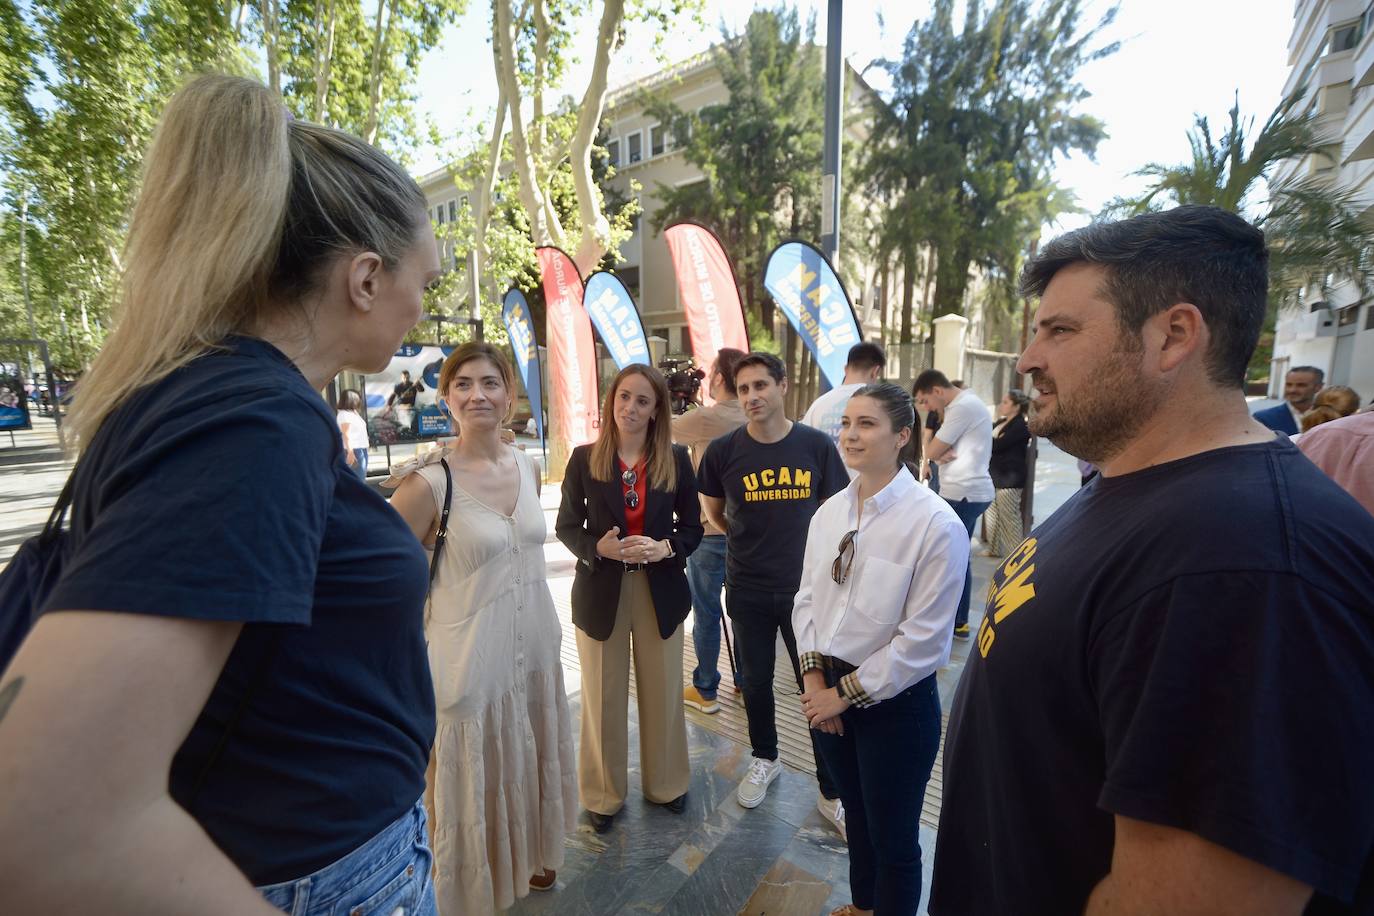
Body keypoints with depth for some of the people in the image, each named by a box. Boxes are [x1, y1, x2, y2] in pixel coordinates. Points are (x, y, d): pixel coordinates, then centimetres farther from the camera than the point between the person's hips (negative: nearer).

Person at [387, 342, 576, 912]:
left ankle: (529, 857, 51)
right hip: (472, 654, -6)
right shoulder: (430, 481, -19)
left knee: (529, 762, 24)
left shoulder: (528, 468, 0)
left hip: (536, 644, 6)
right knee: (477, 775, 13)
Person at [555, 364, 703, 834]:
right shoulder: (584, 458, -5)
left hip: (660, 591, 1)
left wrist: (666, 547, -18)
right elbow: (567, 527, 0)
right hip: (601, 592, -1)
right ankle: (603, 795, 34)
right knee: (603, 698, 12)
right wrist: (598, 547, -20)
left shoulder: (676, 460, -3)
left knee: (662, 693, 16)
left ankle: (665, 783, 39)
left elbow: (693, 526, 2)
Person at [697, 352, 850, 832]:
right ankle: (765, 759, 43)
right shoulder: (723, 450, -9)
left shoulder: (816, 445, -8)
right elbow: (713, 511, 8)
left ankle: (831, 791, 27)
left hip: (805, 587, 0)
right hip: (748, 589, 1)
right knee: (755, 680, 17)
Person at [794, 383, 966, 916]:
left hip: (894, 700, -5)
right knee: (856, 814, 27)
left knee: (893, 838, 14)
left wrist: (846, 692, -13)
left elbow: (923, 639, -19)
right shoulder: (829, 512, -1)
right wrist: (813, 674, -5)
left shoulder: (936, 523, -20)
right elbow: (807, 597, 6)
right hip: (828, 692, 6)